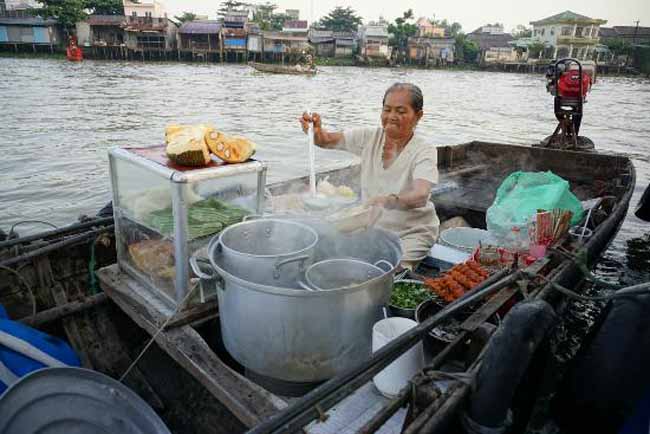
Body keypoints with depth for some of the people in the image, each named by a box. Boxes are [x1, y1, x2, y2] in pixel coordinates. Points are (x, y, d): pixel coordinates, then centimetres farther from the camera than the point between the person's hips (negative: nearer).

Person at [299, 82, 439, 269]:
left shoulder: (424, 151, -15)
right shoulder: (370, 137, -2)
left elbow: (421, 196, -31)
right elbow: (327, 141, -10)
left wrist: (388, 201, -50)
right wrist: (316, 131, -33)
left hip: (411, 232, -3)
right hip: (370, 227, 4)